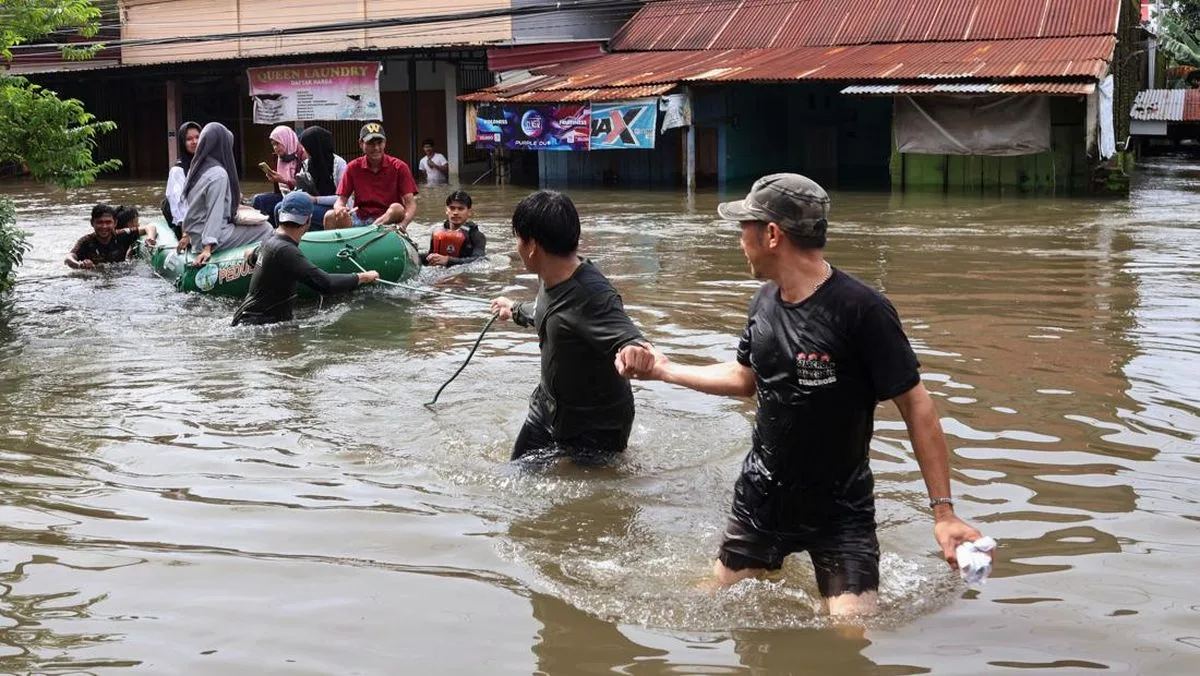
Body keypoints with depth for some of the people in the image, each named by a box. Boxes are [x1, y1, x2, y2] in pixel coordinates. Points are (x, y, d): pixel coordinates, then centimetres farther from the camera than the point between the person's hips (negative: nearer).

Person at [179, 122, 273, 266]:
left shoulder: (195, 169, 6)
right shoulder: (218, 174, -19)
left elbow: (191, 206, 15)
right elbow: (215, 214, -23)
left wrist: (187, 234, 23)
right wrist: (208, 248, -25)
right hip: (216, 237, -9)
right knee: (265, 229, 0)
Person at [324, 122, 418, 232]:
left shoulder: (399, 167, 0)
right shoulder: (353, 168, 7)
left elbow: (411, 204, -8)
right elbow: (340, 201, 5)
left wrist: (403, 224, -31)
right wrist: (339, 209, -23)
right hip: (360, 219, 2)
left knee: (397, 209, -35)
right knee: (330, 216, -25)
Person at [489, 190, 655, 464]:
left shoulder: (592, 295, -32)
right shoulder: (554, 280, -4)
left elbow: (627, 336, -44)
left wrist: (634, 350, -70)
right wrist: (516, 310, 40)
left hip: (595, 426, -9)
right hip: (549, 408, 9)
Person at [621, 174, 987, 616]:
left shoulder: (860, 310, -23)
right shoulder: (765, 301, 0)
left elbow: (915, 405, -20)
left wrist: (943, 512, -22)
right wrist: (664, 370, 21)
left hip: (840, 508, -6)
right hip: (761, 496, 6)